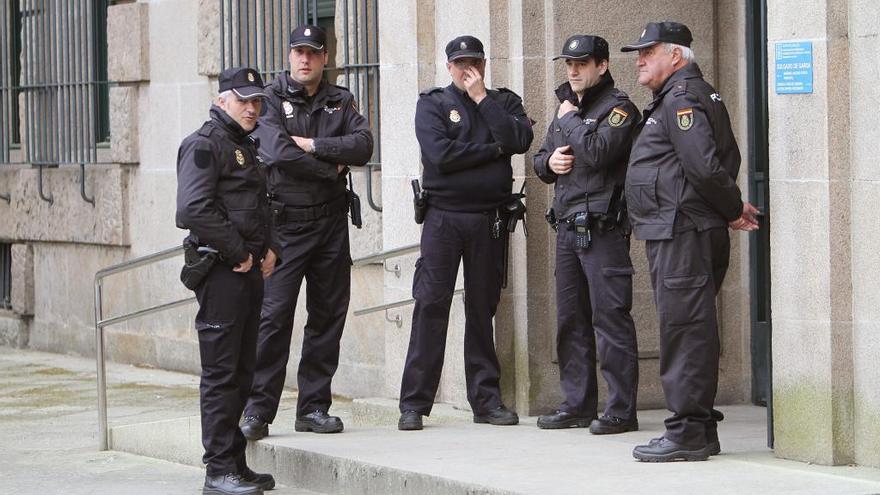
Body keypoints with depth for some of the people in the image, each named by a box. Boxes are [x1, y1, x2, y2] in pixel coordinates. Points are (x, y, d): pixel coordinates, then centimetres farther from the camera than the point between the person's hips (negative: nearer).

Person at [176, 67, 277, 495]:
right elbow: (194, 208, -21)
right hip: (220, 270, -9)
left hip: (249, 270, 10)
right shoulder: (204, 145, -9)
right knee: (221, 373, -8)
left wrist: (267, 249, 13)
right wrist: (239, 253, -16)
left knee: (242, 372, 12)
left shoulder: (246, 147, 20)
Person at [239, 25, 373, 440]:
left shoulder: (339, 102, 12)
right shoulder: (272, 99, 0)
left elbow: (363, 146, -4)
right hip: (285, 222, -4)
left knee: (328, 315, 5)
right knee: (273, 315, -10)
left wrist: (312, 145, -12)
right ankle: (257, 411, -8)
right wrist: (332, 167, -6)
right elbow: (278, 153, -16)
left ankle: (313, 408, 12)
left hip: (331, 221, 5)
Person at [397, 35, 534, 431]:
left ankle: (486, 399, 10)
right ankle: (414, 404, -5)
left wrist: (482, 98, -6)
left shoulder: (503, 102, 13)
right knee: (430, 305, -6)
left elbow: (520, 140, -8)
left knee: (482, 308, 6)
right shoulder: (432, 104, 6)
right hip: (443, 216, -2)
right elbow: (440, 154, -11)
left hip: (489, 219, 2)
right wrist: (494, 149, -6)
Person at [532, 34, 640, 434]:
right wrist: (549, 162, 3)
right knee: (571, 321, 11)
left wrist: (570, 119, -9)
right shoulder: (567, 109, 19)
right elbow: (540, 159, 25)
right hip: (568, 228, 9)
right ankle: (577, 405, 17)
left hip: (603, 229, -9)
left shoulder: (618, 108, -7)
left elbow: (597, 152, -23)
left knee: (610, 318, -9)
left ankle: (621, 410, -8)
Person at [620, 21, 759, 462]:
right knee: (690, 331, 13)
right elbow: (727, 161, 24)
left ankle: (688, 433, -10)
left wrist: (732, 208, -9)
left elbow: (704, 166, -21)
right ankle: (700, 430, 18)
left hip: (683, 236, -11)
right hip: (678, 233, 11)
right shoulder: (690, 97, 22)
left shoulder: (682, 97, -12)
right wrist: (732, 207, 11)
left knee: (684, 331, -10)